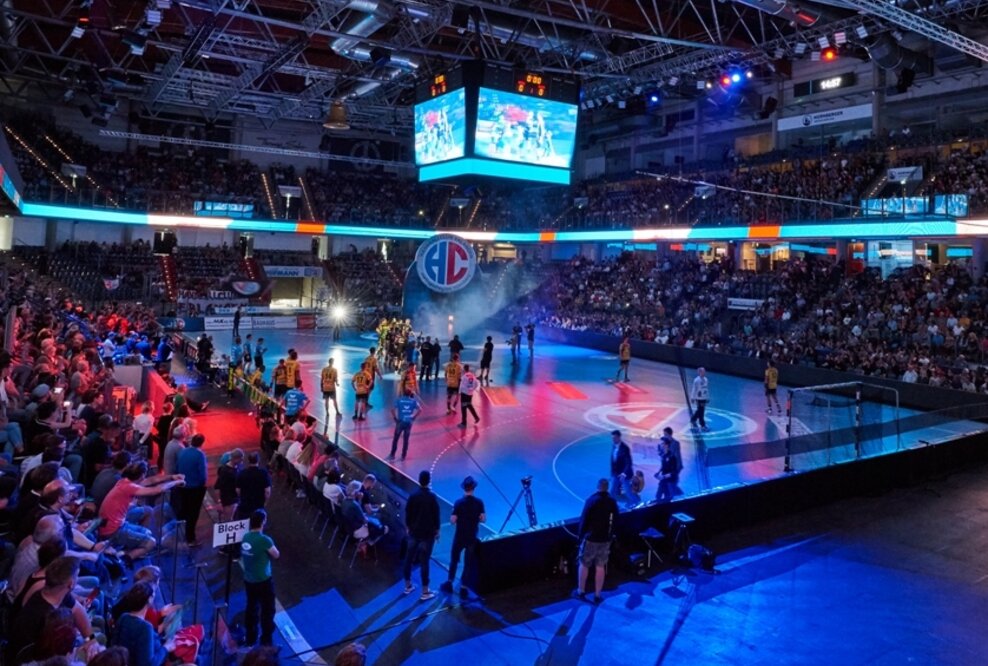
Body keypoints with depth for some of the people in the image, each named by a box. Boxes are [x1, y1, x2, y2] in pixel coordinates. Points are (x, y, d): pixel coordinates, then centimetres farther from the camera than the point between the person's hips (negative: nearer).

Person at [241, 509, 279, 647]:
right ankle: (266, 642, 13)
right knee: (267, 611, 7)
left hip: (248, 580, 7)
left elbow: (242, 558, 9)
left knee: (252, 609, 19)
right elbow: (276, 555, -10)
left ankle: (250, 639, 30)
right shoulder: (264, 540, -24)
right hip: (263, 581, -7)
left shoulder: (245, 538, -3)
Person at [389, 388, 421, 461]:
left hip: (400, 422, -1)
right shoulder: (413, 401, 2)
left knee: (395, 439, 10)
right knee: (405, 440, 10)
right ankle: (403, 456, 15)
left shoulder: (399, 400, 0)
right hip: (408, 422, 1)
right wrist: (414, 417, 1)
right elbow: (420, 410, -6)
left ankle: (392, 455, 14)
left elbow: (392, 410, -9)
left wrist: (395, 418, 1)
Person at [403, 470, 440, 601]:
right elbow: (436, 515, -10)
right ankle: (425, 592, 7)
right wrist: (437, 531, 3)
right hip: (428, 533, -4)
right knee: (424, 561, 0)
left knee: (409, 558, 16)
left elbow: (407, 513, 2)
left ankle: (408, 586, 28)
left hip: (414, 532, 4)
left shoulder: (413, 495, -5)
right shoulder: (431, 497, -16)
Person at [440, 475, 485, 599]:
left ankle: (449, 583, 28)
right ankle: (464, 588, 12)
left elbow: (453, 520, -16)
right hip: (472, 537, 1)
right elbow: (483, 519, -6)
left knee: (454, 559, 18)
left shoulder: (459, 502, -16)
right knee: (469, 562, 10)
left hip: (459, 536, -1)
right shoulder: (479, 502, -9)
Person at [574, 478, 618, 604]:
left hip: (591, 538, -4)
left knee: (584, 564, 11)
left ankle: (581, 591, 20)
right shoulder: (612, 501, 1)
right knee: (600, 567, 9)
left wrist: (581, 535, 0)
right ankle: (597, 595, 13)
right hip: (606, 539, 4)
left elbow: (584, 519, -11)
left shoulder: (591, 500, -13)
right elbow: (615, 519, 9)